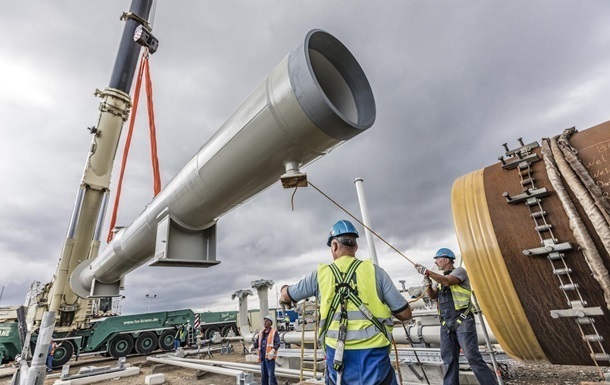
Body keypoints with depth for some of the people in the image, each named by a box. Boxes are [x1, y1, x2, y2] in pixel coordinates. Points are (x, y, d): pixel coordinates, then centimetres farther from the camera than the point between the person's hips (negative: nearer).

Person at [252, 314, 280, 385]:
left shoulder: (274, 332, -2)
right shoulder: (261, 332, 14)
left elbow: (277, 343, -11)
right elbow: (257, 343, 12)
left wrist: (273, 351, -27)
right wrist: (253, 346, -10)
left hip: (270, 357, -5)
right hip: (262, 357, 6)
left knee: (271, 375, -8)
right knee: (263, 375, 12)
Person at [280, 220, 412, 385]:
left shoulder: (320, 274, 0)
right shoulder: (374, 271, -4)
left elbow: (286, 296, 14)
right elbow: (405, 314, -1)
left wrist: (285, 288, 37)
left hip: (337, 353, 2)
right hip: (373, 353, -1)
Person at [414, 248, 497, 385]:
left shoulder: (459, 271, -2)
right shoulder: (439, 278, 18)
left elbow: (448, 281, -22)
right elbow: (432, 296, 8)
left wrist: (426, 271, -24)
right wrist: (427, 281, -8)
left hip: (462, 321, -6)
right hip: (446, 324, 6)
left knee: (473, 357, -6)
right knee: (449, 359, 8)